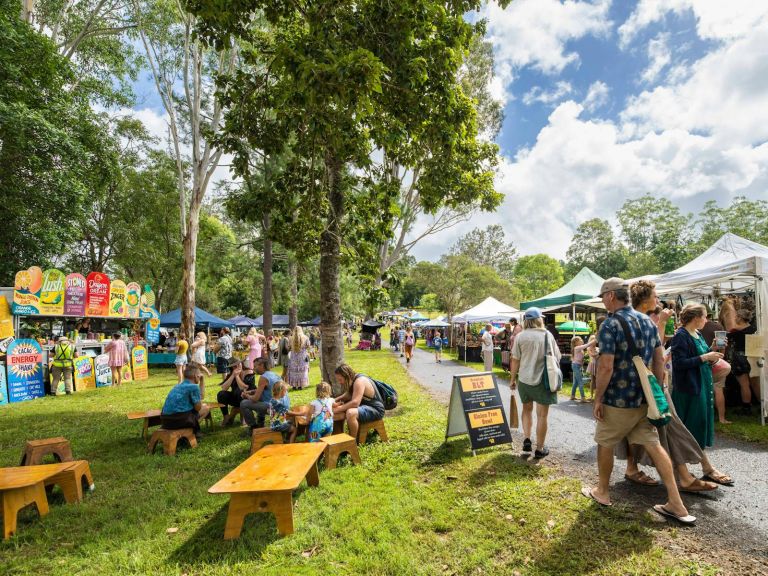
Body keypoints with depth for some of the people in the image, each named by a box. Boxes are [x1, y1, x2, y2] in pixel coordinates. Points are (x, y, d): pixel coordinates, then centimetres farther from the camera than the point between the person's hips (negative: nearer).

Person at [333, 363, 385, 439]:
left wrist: (338, 409, -28)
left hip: (375, 410, -11)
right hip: (365, 406, 11)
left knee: (350, 413, -35)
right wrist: (335, 400, -5)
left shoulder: (359, 381, -24)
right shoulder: (352, 380, 6)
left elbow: (355, 403, -33)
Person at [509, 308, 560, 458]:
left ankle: (526, 439, 14)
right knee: (542, 415, 8)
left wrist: (512, 379, 7)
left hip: (524, 379, 1)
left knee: (527, 409, 22)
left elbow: (515, 360, -3)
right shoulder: (548, 335, -2)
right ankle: (540, 449, 16)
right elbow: (557, 357, 4)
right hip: (543, 380, -1)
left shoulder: (520, 336, -4)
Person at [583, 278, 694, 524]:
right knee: (653, 445, 11)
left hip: (618, 400, -7)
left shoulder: (610, 324, -18)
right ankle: (676, 504, 13)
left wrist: (597, 398, -13)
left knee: (605, 444, 11)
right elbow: (659, 360, 10)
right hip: (645, 398, 7)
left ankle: (603, 492, 26)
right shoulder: (648, 321, 6)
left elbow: (606, 367, -22)